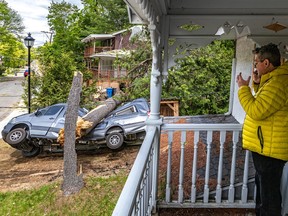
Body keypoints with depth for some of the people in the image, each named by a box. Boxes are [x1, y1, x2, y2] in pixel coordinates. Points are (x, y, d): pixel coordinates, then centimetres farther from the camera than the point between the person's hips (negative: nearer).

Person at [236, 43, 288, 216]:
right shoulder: (272, 79, 11)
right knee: (263, 187, 25)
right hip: (265, 147, 11)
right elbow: (263, 105, 23)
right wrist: (257, 84, 9)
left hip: (269, 149, -11)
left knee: (269, 193, 2)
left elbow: (256, 111, -27)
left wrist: (243, 88, -14)